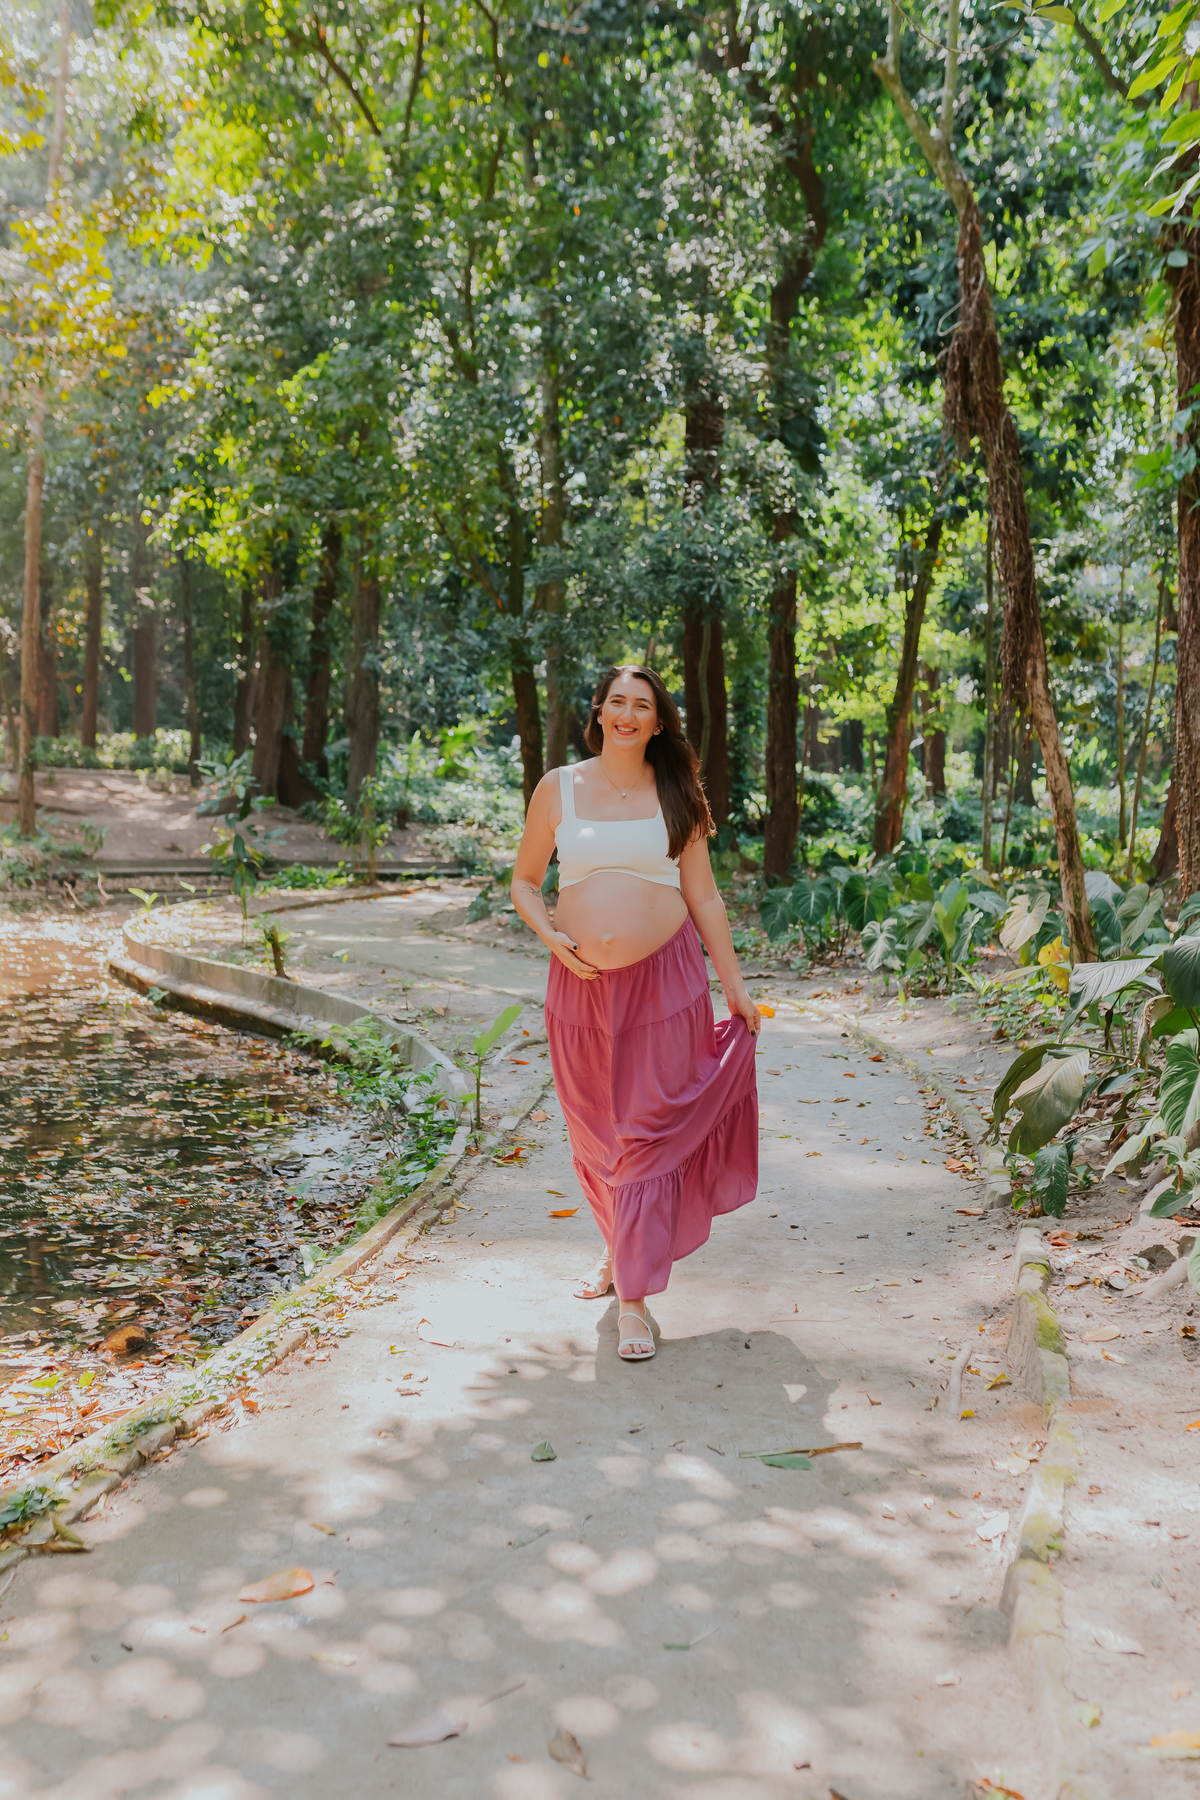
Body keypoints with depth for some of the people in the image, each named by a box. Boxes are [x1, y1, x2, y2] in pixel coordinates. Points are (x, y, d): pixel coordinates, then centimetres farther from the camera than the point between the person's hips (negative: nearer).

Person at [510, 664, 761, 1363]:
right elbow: (525, 882, 11)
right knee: (594, 1132, 11)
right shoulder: (558, 788, 5)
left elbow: (703, 896, 8)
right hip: (582, 985, 2)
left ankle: (635, 1297, 3)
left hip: (665, 980, -1)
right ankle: (623, 1247, 37)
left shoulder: (677, 795, 4)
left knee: (649, 1133, -3)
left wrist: (736, 985, 7)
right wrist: (552, 938, -7)